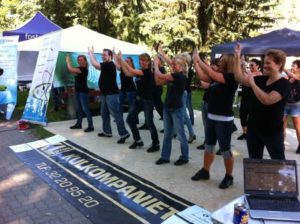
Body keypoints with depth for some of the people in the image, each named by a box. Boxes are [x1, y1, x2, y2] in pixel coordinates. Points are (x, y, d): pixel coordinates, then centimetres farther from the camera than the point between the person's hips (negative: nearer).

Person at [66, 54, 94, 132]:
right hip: (78, 91, 9)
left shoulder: (84, 69, -15)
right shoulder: (79, 68, 13)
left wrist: (68, 61, -8)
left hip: (83, 91, -9)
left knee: (85, 109, -10)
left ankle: (90, 126, -6)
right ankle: (78, 124, 24)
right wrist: (68, 61, 4)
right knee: (79, 108, 15)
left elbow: (71, 69, -22)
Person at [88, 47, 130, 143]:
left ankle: (123, 134, -8)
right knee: (104, 114, 16)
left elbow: (95, 64, -23)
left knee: (116, 114, -10)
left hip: (111, 94, -10)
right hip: (105, 94, 10)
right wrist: (92, 54, 13)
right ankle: (107, 132, 26)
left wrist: (91, 53, -9)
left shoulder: (110, 65, -16)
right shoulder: (105, 65, 16)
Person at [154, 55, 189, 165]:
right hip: (167, 107, 8)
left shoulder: (180, 76, -16)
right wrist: (156, 67, 1)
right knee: (167, 134, 14)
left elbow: (160, 76, -20)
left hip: (177, 109, -8)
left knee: (180, 134, 4)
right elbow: (158, 82, 8)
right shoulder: (172, 76, 10)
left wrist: (156, 64, -5)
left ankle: (184, 157, 19)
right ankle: (165, 157, 23)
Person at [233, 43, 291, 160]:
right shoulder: (261, 79, 4)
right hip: (254, 128, 6)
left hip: (272, 131, -6)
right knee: (254, 161, 17)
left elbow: (267, 100, -30)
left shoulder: (284, 84, -16)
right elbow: (240, 78, 2)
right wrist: (237, 57, -4)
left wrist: (253, 84, -22)